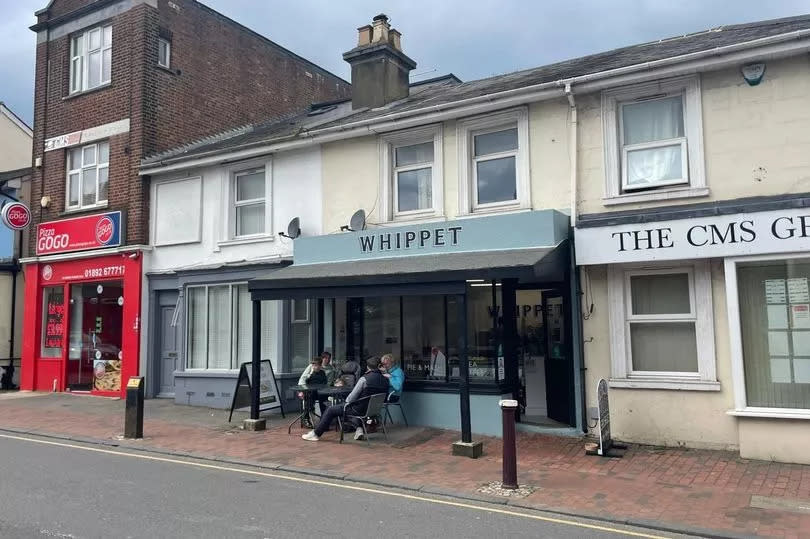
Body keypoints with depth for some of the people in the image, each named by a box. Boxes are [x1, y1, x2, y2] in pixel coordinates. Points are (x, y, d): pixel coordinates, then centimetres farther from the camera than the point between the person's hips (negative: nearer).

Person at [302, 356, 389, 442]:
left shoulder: (364, 378, -20)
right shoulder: (385, 380, -4)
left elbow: (352, 397, -14)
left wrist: (346, 402, 7)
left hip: (360, 409, -6)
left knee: (330, 410, 9)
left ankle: (316, 434, 17)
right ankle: (359, 429, 22)